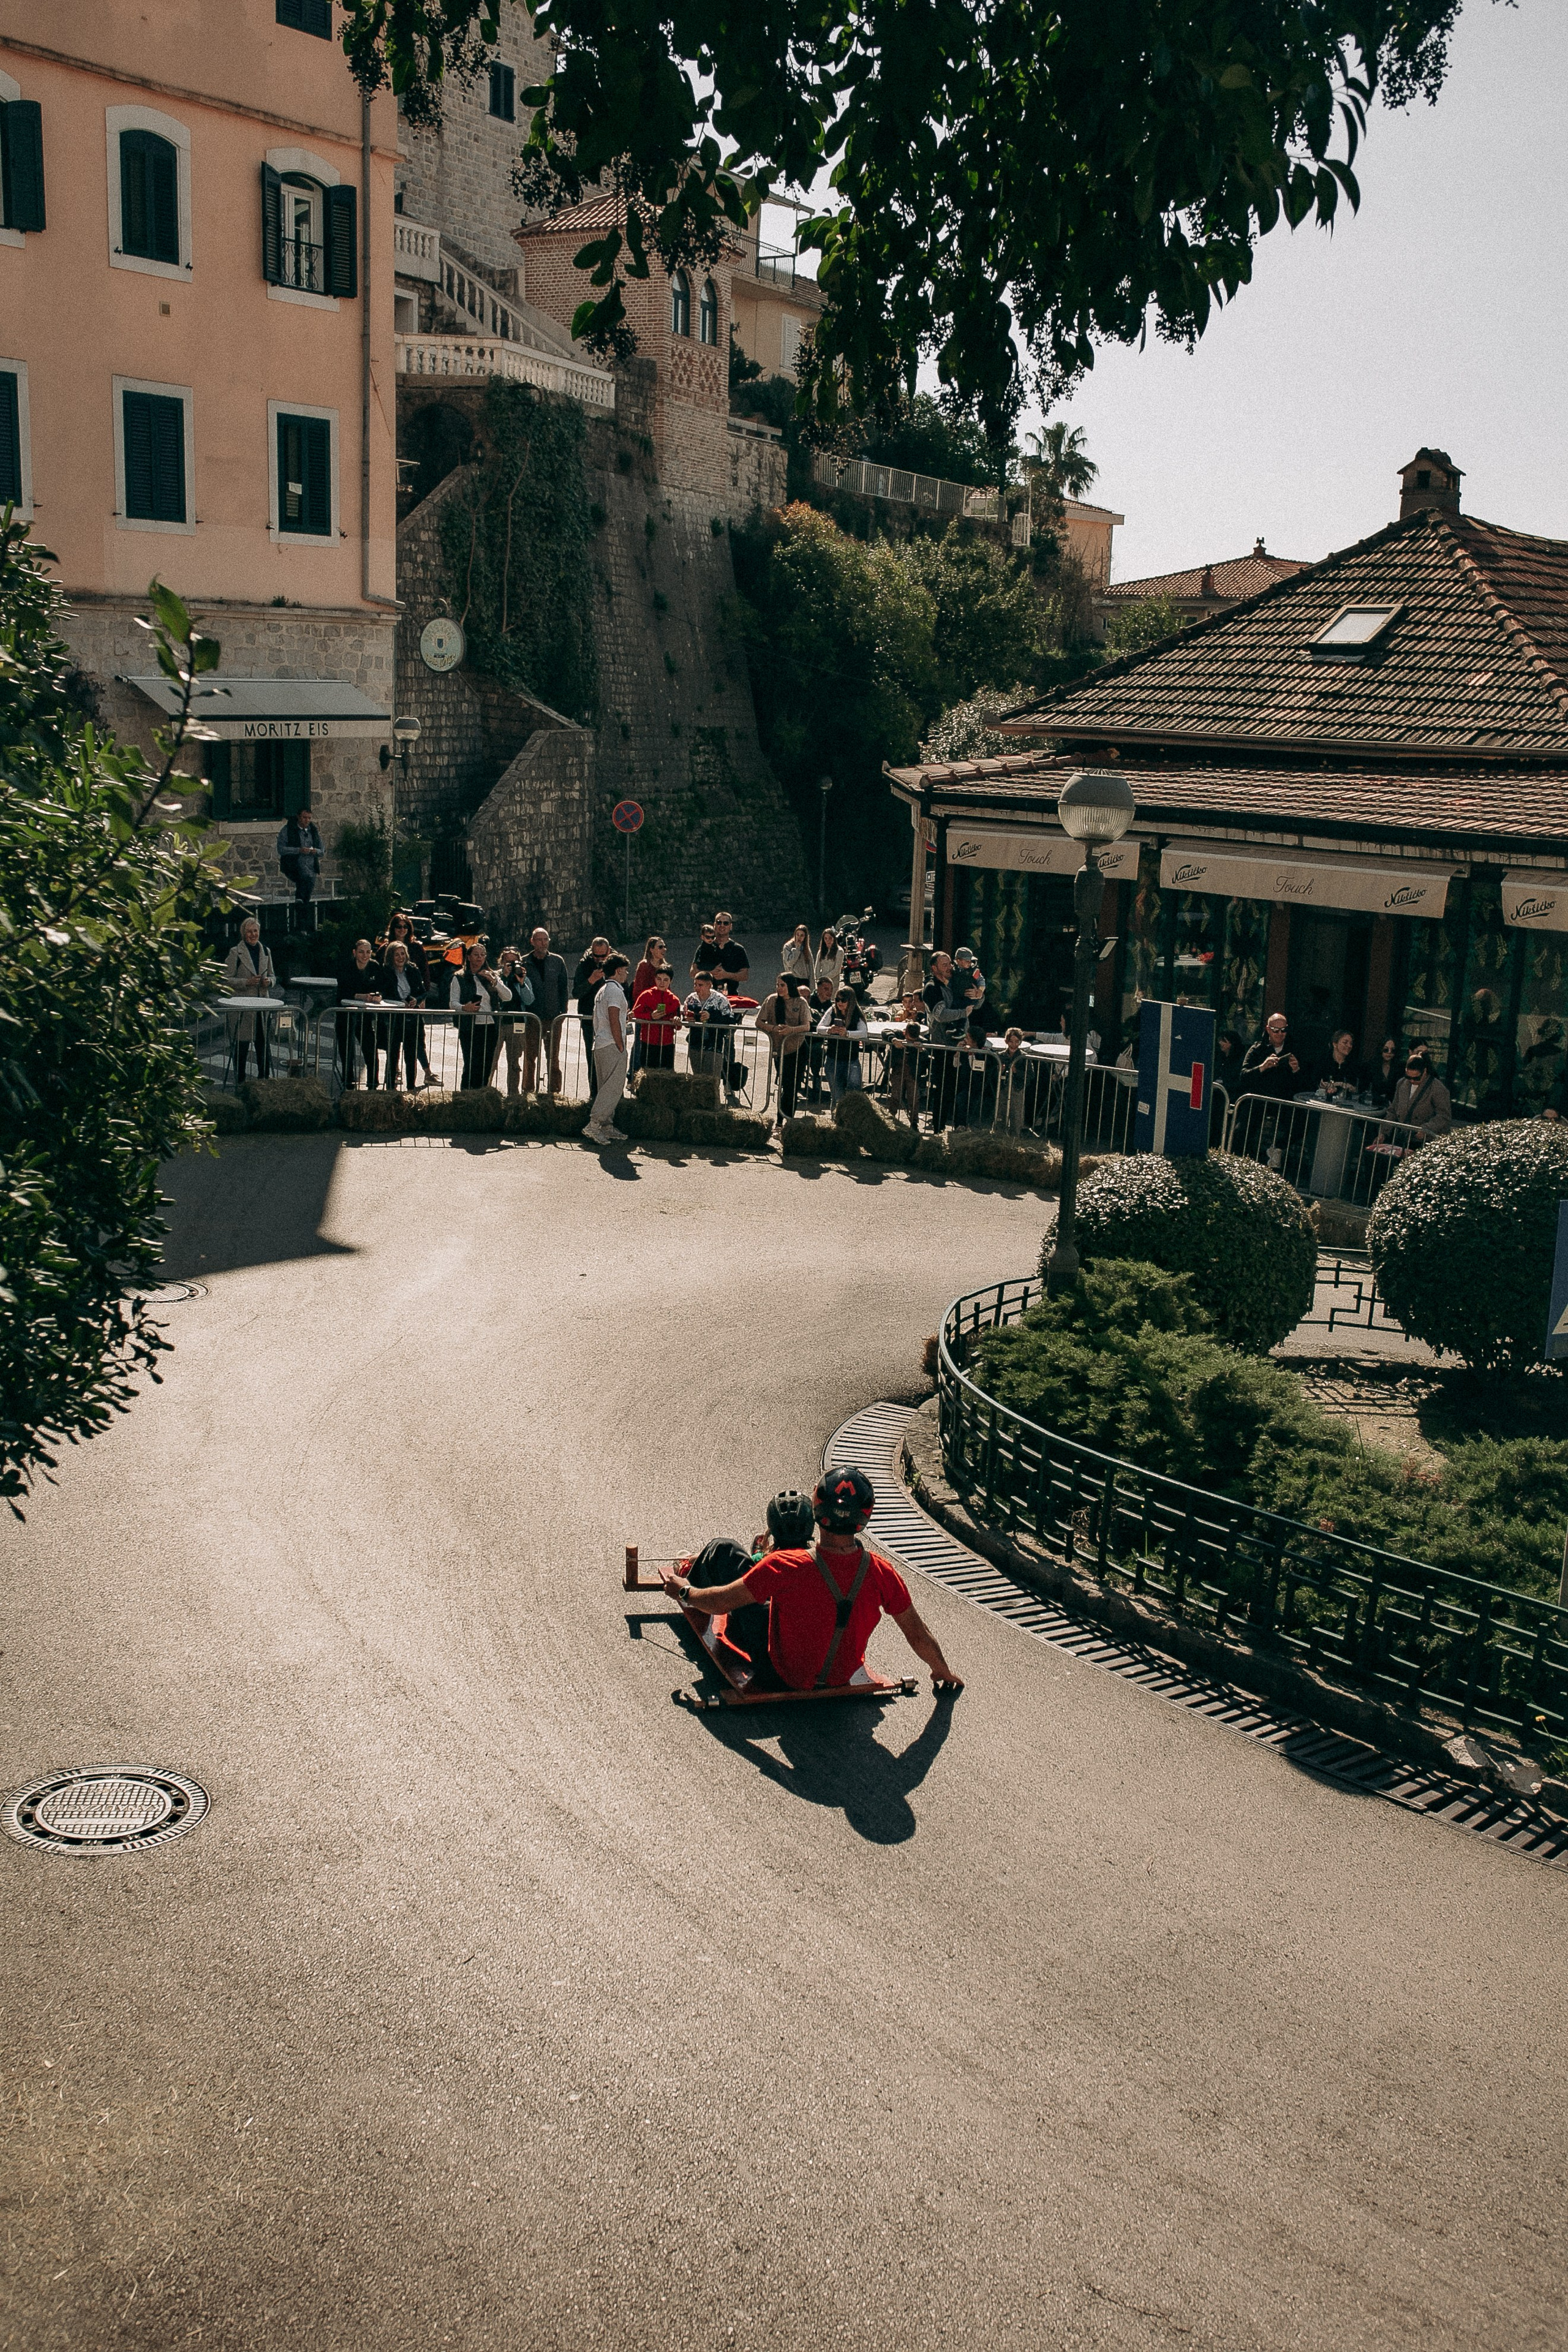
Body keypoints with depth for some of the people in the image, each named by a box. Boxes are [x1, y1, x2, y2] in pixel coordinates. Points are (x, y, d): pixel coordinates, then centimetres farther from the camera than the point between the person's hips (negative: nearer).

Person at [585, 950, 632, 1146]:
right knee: (614, 1087, -11)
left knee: (607, 1088, 11)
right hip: (612, 1046, -10)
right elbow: (614, 1021, -17)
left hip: (600, 1045, 10)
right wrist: (621, 1047, -16)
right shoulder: (615, 990, -10)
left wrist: (625, 1017, 24)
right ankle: (593, 1125, -16)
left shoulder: (603, 989, 20)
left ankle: (607, 1127, 11)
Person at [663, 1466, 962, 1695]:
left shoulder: (783, 1567, -34)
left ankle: (693, 1577, 41)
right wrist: (943, 1672, 8)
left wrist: (685, 1591, 2)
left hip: (783, 1676, -3)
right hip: (843, 1678, 4)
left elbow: (721, 1602, -20)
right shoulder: (882, 1573, -26)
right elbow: (920, 1637, -13)